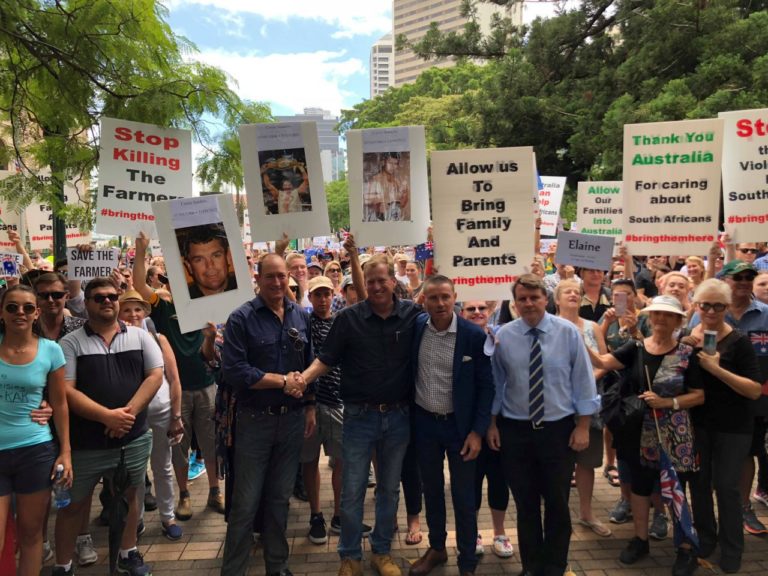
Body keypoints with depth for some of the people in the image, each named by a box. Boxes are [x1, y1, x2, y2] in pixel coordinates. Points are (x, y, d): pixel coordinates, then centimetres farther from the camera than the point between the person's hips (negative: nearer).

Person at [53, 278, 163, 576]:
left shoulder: (140, 336, 3)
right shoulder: (71, 342, -4)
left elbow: (155, 375, -3)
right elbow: (65, 390, -11)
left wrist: (128, 413, -14)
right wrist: (107, 416, -21)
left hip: (134, 438, 2)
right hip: (86, 442, -2)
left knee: (129, 495, 17)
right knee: (73, 503, 10)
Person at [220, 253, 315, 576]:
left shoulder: (301, 317, 5)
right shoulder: (241, 318, -10)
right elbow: (233, 371, -20)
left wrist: (310, 407, 8)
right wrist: (283, 382, -16)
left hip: (292, 419, 4)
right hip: (254, 420, -4)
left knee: (280, 498, 17)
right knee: (245, 503, 5)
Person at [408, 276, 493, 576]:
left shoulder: (474, 335, -14)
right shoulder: (415, 327, -6)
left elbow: (486, 386, -9)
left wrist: (478, 431, -12)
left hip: (459, 425, -3)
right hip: (424, 422, 3)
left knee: (463, 497, 8)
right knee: (431, 490, 18)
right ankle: (436, 548, 38)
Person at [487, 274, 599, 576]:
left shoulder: (568, 332, -7)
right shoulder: (503, 336, -4)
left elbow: (582, 380, -3)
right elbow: (495, 383, 3)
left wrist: (583, 426, -5)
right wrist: (492, 424, 3)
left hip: (558, 429, -1)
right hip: (515, 430, 1)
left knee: (557, 504, 11)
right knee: (525, 504, 13)